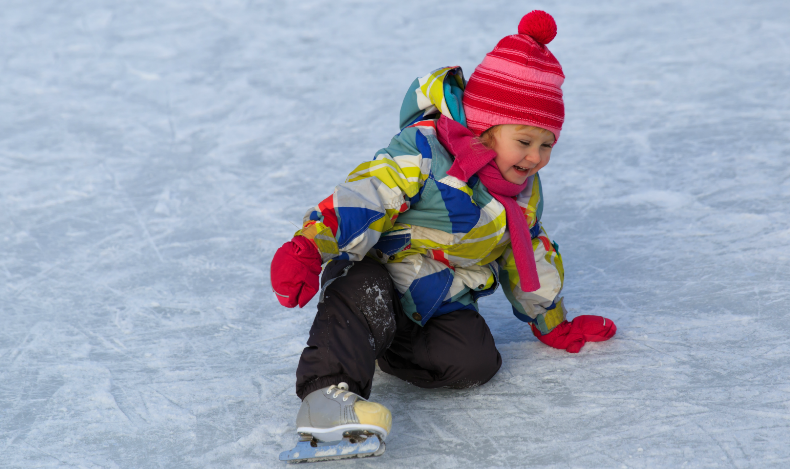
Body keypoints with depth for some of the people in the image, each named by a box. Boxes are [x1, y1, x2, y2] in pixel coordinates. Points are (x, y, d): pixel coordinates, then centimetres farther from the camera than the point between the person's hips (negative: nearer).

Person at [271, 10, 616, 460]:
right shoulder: (423, 154, -19)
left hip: (443, 303, 6)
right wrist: (308, 249, -42)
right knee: (362, 297, -39)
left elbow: (530, 258, 19)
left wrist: (553, 325, 26)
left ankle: (378, 346, -8)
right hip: (377, 276, -5)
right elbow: (361, 198, -28)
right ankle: (327, 390, -47)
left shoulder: (524, 193, 4)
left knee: (476, 362, -21)